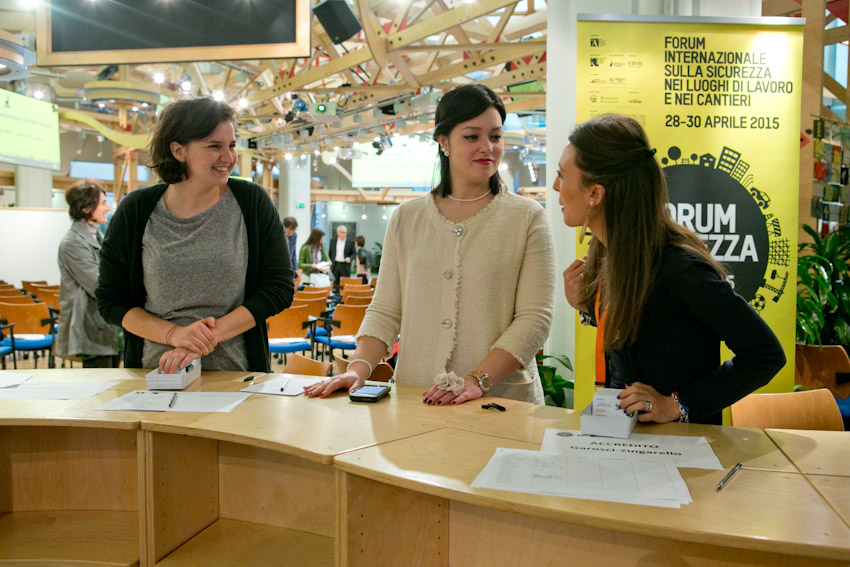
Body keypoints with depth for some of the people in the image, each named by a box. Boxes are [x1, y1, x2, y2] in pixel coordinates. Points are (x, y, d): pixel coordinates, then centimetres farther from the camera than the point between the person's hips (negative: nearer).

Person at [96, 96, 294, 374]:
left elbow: (279, 288, -2)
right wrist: (173, 334, -11)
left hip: (235, 377, 0)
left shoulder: (252, 202, 1)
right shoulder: (136, 211, 3)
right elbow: (110, 301, 7)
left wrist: (212, 335, -11)